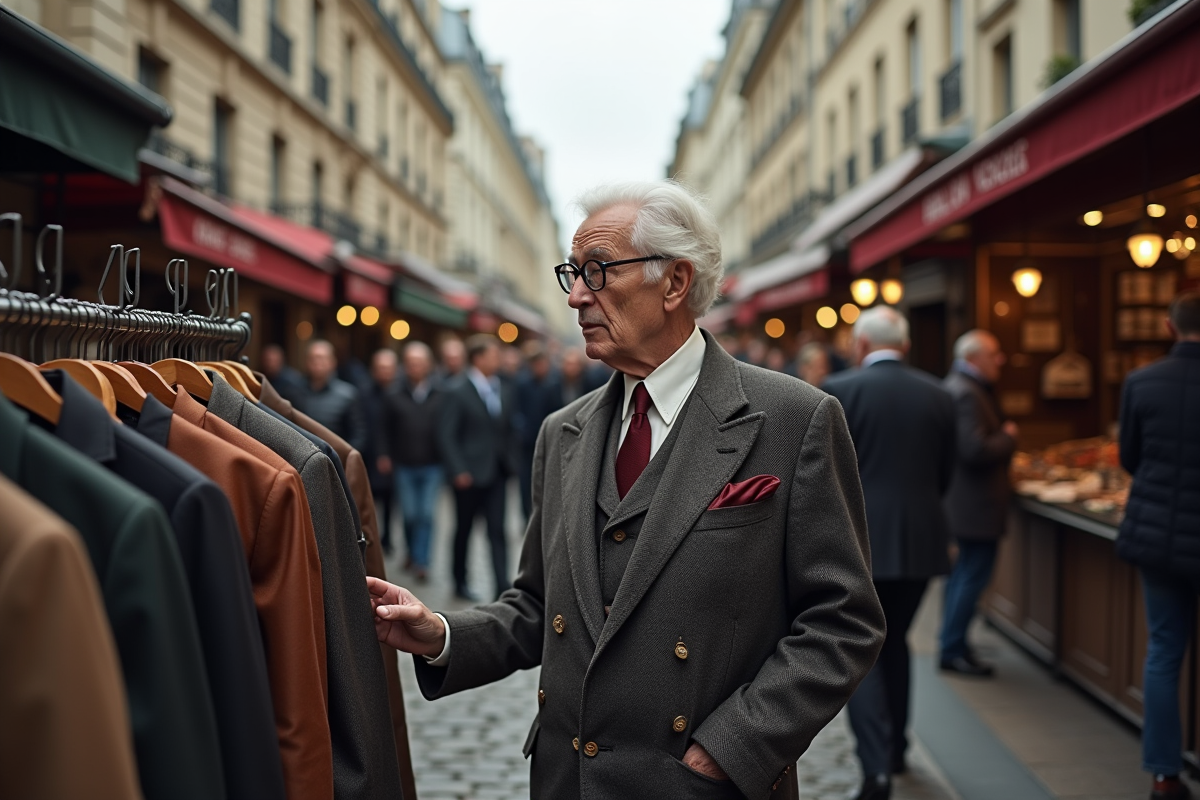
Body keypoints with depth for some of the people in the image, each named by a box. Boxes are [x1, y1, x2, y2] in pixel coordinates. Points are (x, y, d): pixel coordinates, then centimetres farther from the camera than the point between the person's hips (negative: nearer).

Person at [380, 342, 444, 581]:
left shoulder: (441, 395, -4)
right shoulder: (394, 396, 1)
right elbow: (387, 429, 5)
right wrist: (386, 456, 0)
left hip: (432, 465, -1)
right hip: (403, 465, 1)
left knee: (426, 514, -3)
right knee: (410, 514, 7)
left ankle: (420, 561, 5)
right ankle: (413, 551, 30)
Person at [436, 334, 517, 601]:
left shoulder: (504, 390, 9)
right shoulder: (457, 392, -8)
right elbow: (447, 435, -11)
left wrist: (511, 463, 7)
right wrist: (458, 471, -16)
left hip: (496, 472, 4)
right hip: (469, 474, -4)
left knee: (498, 530, -2)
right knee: (464, 529, 10)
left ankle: (502, 587, -5)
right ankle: (460, 583, 26)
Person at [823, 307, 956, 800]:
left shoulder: (838, 391, -8)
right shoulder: (938, 395, 4)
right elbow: (944, 475, 9)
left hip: (859, 541, -4)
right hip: (921, 540, 4)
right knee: (894, 641, 22)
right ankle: (895, 746, 32)